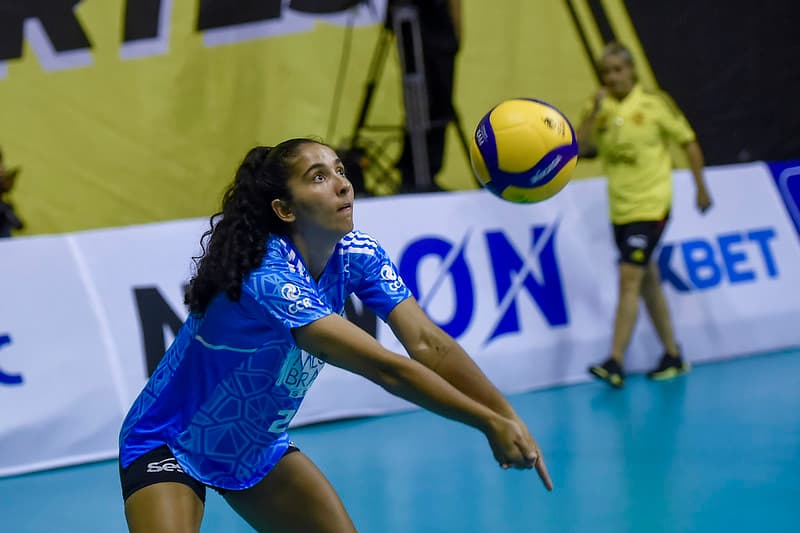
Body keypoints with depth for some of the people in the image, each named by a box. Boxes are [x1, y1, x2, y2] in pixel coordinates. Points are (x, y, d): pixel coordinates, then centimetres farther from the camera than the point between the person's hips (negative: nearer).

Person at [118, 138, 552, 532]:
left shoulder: (354, 254, -11)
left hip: (256, 447, 8)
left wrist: (510, 418, -30)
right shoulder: (268, 277, -34)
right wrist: (489, 423, -37)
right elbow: (384, 369, -37)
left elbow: (427, 342, -20)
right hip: (169, 448, -7)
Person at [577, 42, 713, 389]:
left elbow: (688, 142, 1)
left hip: (650, 207, -6)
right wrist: (594, 112, -20)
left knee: (629, 279, -14)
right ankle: (673, 356, 26)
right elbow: (580, 147, -10)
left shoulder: (654, 104, -7)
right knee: (648, 282, 14)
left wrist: (701, 188, 2)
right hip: (619, 209, 6)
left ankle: (615, 364, -16)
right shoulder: (602, 108, 3)